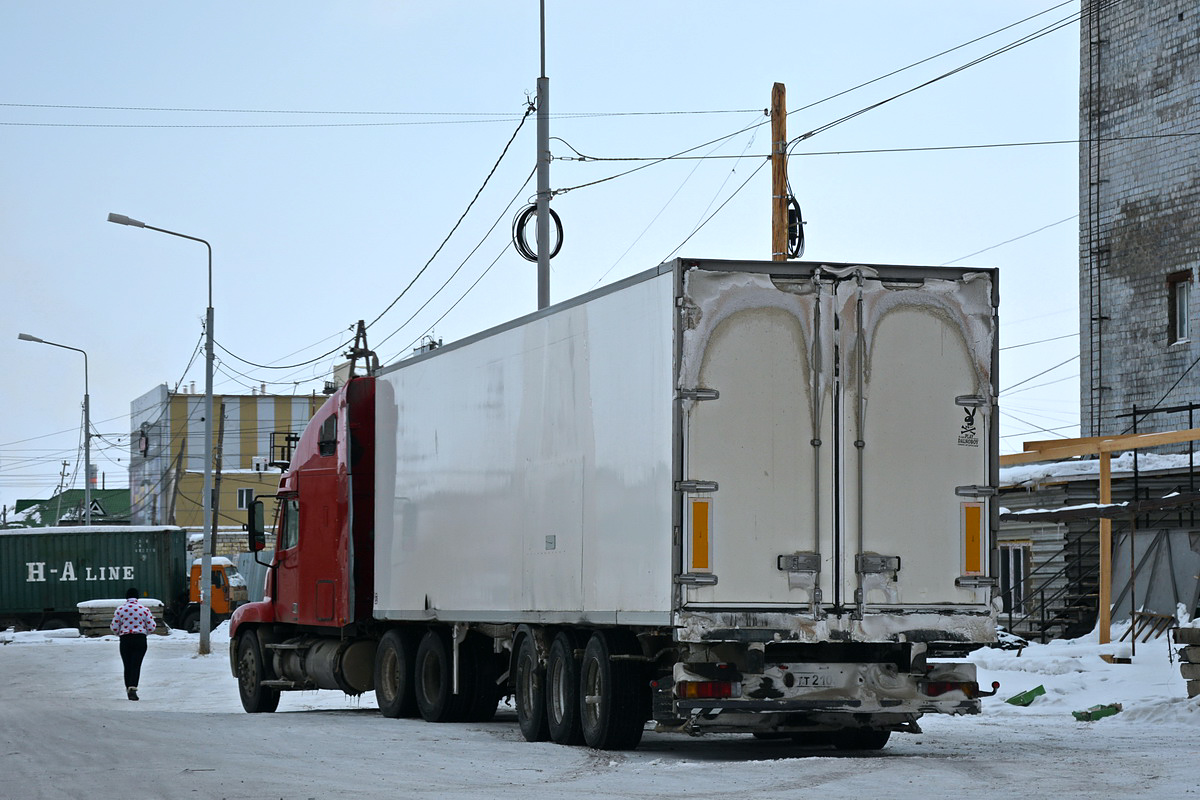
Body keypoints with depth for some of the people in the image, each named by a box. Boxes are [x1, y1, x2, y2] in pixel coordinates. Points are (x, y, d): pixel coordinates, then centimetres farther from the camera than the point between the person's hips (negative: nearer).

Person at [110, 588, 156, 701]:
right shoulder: (144, 609, -1)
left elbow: (114, 628, -1)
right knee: (136, 665, -4)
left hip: (125, 640, 1)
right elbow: (151, 627, -2)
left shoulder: (120, 610, -1)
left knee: (127, 666, 11)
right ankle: (133, 688, -21)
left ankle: (129, 689, 16)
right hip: (140, 639, -1)